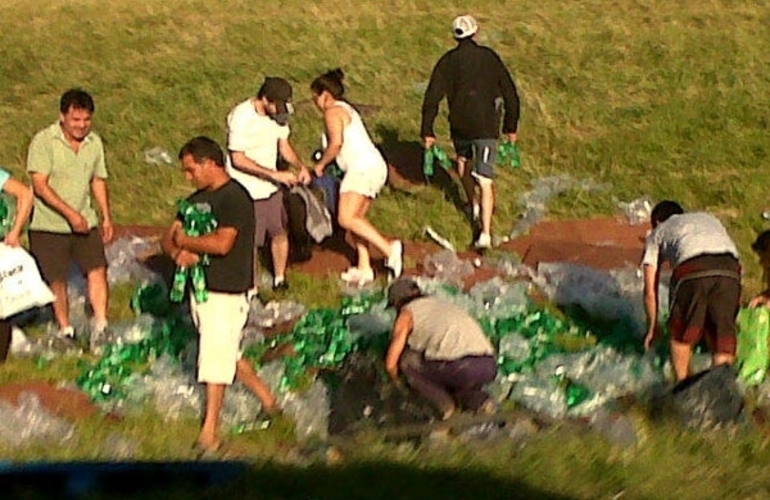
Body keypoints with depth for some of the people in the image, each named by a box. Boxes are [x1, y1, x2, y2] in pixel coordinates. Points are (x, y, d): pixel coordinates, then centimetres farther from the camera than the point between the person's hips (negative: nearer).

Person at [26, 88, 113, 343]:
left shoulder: (94, 143, 3)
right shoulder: (43, 141, -14)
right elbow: (40, 185, -18)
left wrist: (106, 217, 7)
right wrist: (70, 213, -23)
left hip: (85, 222, 4)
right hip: (49, 225, -4)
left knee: (98, 270, -9)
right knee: (57, 280, 6)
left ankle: (100, 326, -7)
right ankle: (65, 329, 22)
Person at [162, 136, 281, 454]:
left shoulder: (234, 198, -15)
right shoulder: (197, 200, 13)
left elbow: (222, 243, -26)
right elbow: (168, 238, 11)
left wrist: (185, 240, -11)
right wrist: (178, 251, -13)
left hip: (227, 291, -9)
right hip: (200, 286, 9)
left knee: (216, 358, -7)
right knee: (227, 354, 18)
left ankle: (210, 431, -3)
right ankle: (267, 400, 34)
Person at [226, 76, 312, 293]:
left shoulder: (279, 113, -3)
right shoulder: (241, 118, -25)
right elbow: (238, 160, -24)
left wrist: (301, 165, -10)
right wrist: (275, 174, -25)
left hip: (271, 187, 7)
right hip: (247, 191, -7)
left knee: (280, 231, 15)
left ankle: (279, 280, 34)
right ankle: (251, 291, 17)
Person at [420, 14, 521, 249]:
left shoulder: (447, 61, -1)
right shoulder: (489, 57, -1)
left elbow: (432, 98, -5)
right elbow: (510, 93, 1)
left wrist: (427, 131, 0)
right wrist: (511, 126, 10)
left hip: (459, 126, 2)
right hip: (487, 127, -1)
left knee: (463, 160, 34)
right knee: (485, 181, -4)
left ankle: (473, 205, 44)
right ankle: (485, 233, -12)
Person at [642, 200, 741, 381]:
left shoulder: (658, 233, 33)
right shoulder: (709, 218, 43)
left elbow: (650, 290, 30)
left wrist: (652, 327, 43)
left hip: (692, 269, -2)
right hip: (730, 268, 3)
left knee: (681, 336, 19)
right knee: (723, 339, 10)